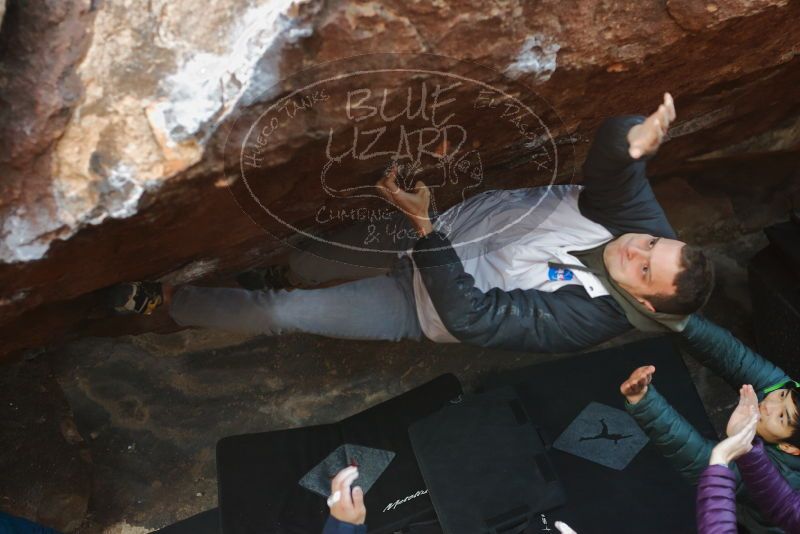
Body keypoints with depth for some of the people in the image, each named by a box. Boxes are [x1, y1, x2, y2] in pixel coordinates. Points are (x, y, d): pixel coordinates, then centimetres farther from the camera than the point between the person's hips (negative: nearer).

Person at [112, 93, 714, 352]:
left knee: (281, 311, -7)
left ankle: (168, 298, 14)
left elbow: (471, 316, -30)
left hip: (426, 301, -5)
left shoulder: (587, 316, -23)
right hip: (448, 225, 6)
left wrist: (424, 226, -38)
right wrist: (636, 139, -51)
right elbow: (609, 158, -28)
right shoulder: (634, 216, -9)